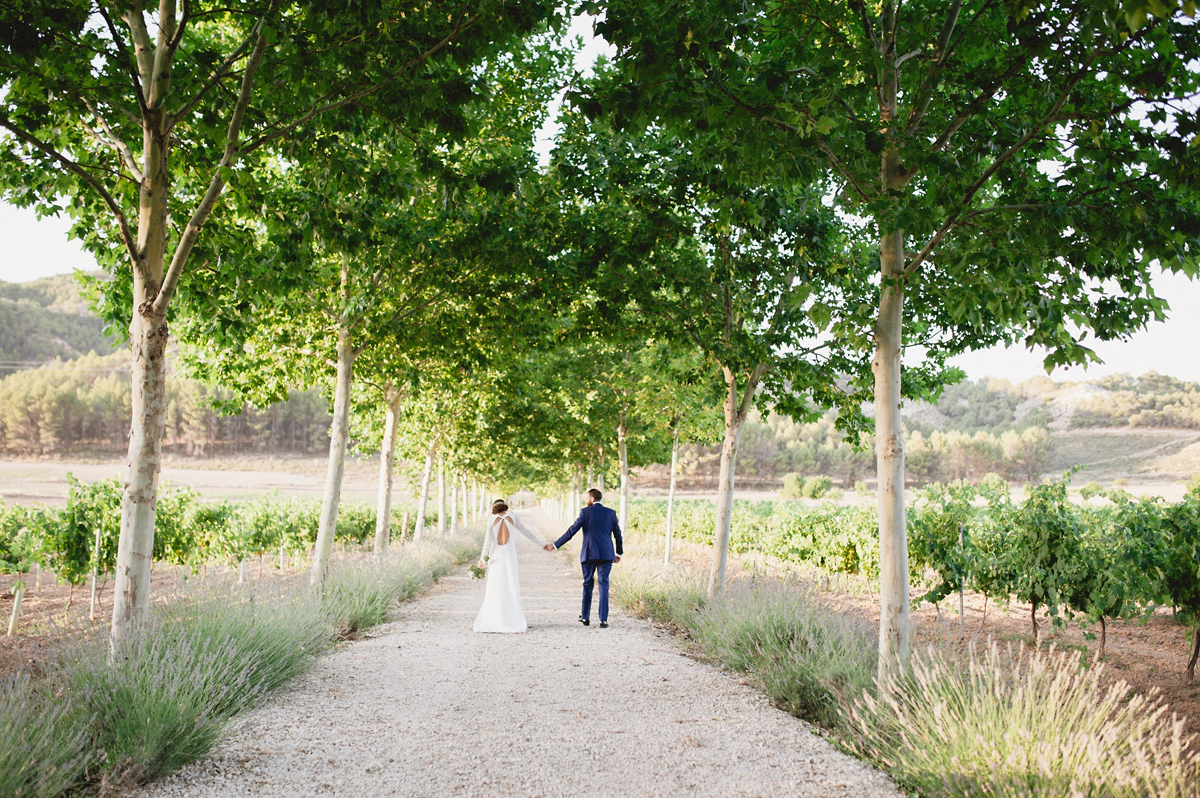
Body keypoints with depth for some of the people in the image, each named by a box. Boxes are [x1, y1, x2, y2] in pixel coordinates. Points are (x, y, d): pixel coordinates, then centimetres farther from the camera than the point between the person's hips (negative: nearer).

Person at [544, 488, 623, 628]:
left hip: (589, 554, -1)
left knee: (588, 585, 12)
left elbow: (571, 531, -4)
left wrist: (555, 545, 3)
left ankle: (586, 618, 19)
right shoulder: (611, 513, 6)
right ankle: (603, 620, -4)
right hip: (606, 554, 1)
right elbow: (618, 534, 11)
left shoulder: (585, 512, -3)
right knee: (604, 585, 2)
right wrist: (619, 552, 24)